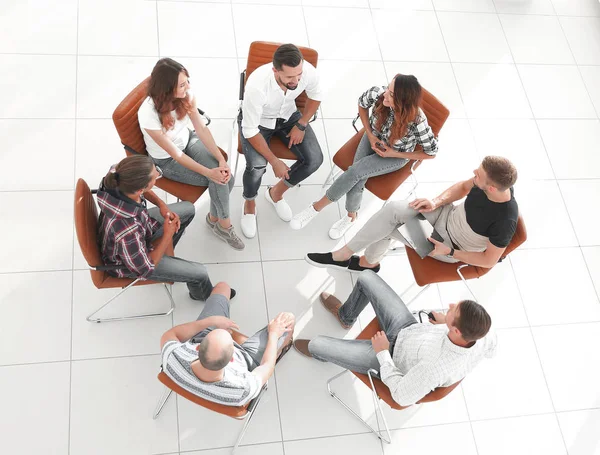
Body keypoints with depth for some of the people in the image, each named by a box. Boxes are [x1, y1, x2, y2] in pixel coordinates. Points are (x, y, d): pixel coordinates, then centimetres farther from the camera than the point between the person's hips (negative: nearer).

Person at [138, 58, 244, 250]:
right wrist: (210, 172, -29)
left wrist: (221, 160, -25)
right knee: (218, 180, -18)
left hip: (188, 141, 5)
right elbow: (175, 154, -27)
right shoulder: (148, 114, -35)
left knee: (226, 176, -16)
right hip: (167, 160, -4)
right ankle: (223, 224, 9)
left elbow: (202, 128, -14)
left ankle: (214, 218, 12)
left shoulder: (186, 95, -22)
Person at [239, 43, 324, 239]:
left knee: (314, 159, -13)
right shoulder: (257, 86, -39)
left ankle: (276, 192, 14)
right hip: (258, 121, -4)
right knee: (257, 166, -29)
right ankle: (249, 204, 6)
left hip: (288, 115, 4)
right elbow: (250, 131, -29)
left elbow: (315, 96, -3)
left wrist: (301, 125, -10)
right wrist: (274, 161, -26)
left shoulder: (308, 71, -28)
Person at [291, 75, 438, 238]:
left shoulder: (417, 122, -35)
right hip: (374, 138, 3)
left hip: (396, 156, -3)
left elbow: (431, 152, -18)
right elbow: (362, 104, -2)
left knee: (355, 171, -24)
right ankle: (351, 216, 7)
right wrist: (370, 135, -10)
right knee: (357, 179, -21)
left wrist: (394, 154, -19)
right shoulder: (378, 93, -28)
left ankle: (317, 207, -6)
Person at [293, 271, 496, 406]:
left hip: (391, 359, -6)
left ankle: (322, 352, 42)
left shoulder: (437, 368, -46)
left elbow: (402, 396, -28)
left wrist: (382, 353, -19)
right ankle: (345, 315, 44)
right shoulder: (482, 339, -28)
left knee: (316, 344, -2)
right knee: (367, 277, 8)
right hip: (409, 329, 6)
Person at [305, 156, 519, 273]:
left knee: (387, 227, -14)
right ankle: (369, 261, 2)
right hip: (448, 215, 6)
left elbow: (489, 260, -20)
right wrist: (437, 202, -13)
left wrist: (448, 251, -19)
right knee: (393, 210, -17)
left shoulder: (505, 221, -34)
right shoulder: (492, 181, -19)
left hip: (453, 248, -5)